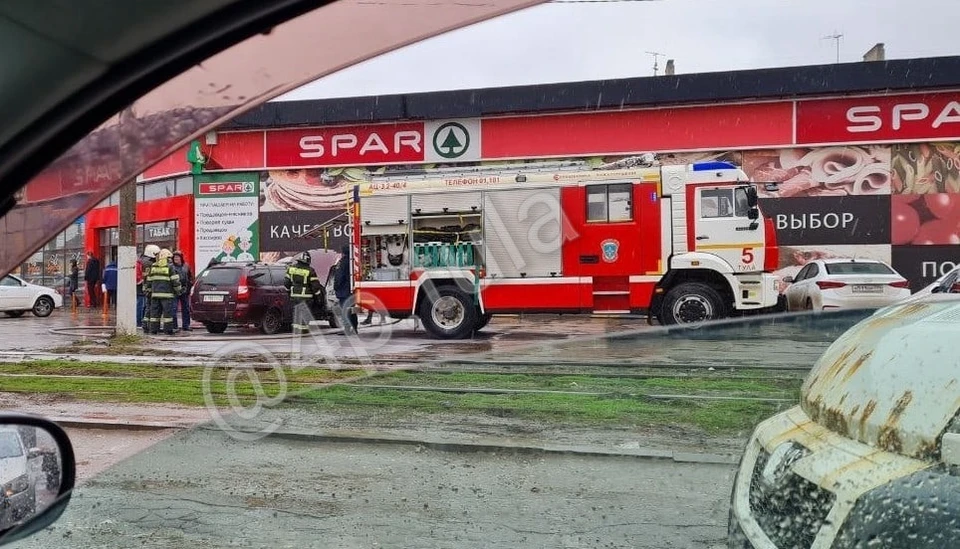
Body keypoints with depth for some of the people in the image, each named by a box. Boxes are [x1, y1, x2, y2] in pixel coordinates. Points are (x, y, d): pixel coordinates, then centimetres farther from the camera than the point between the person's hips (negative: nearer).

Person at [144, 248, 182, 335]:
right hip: (167, 294, -5)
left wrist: (148, 290, 24)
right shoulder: (170, 267, -4)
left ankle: (153, 329, 10)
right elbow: (175, 280, -8)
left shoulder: (153, 266, 12)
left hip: (155, 293, 5)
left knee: (155, 312, 9)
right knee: (168, 312, -2)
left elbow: (149, 281, 15)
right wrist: (178, 291, 2)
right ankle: (168, 330, -4)